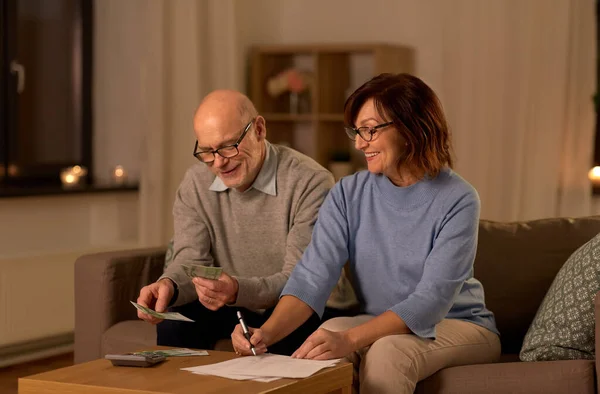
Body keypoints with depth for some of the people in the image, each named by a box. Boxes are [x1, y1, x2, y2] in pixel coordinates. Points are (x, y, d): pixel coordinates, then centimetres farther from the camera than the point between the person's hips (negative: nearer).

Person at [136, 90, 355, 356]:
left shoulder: (310, 183, -19)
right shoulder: (195, 183, -1)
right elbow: (191, 258, -6)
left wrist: (238, 290, -41)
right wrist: (169, 285, -31)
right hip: (236, 311, 4)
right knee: (174, 320, -24)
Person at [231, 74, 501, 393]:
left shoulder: (457, 201, -16)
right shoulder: (348, 195, -3)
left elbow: (432, 298, -25)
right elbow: (312, 276, -14)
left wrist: (350, 339, -39)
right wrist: (268, 332, -33)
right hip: (381, 327, 3)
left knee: (387, 352, -34)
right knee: (328, 335, -29)